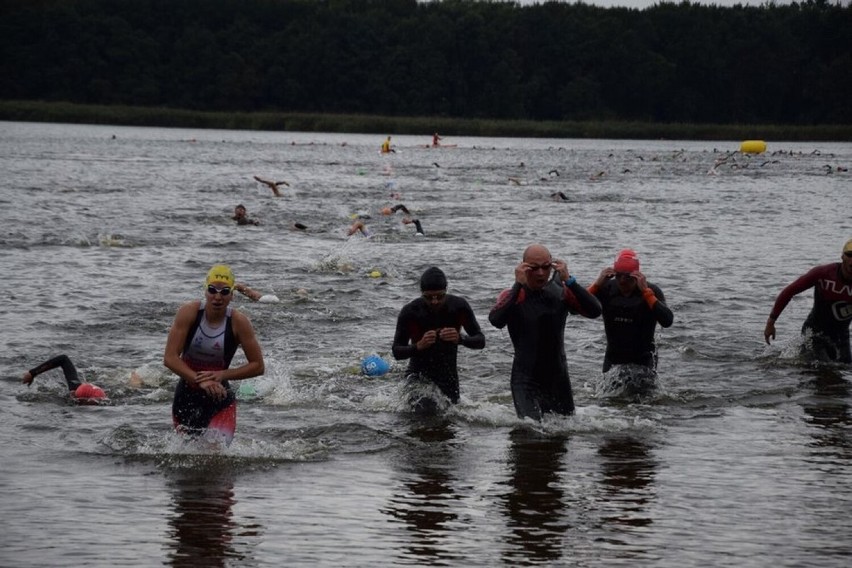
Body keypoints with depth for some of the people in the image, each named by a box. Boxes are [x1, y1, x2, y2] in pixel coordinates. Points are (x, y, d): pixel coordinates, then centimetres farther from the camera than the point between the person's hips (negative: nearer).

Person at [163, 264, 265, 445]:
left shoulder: (238, 322, -14)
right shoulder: (189, 313, -15)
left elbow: (257, 366, -8)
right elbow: (170, 358, -19)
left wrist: (222, 375, -21)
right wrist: (200, 380, -31)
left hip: (220, 397, -1)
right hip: (187, 395, 1)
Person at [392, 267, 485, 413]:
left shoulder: (459, 306, -13)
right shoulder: (410, 312, -19)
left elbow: (480, 341, -10)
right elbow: (396, 352, -15)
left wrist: (460, 338, -33)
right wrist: (419, 346, -36)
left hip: (448, 375, 3)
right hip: (419, 372, -3)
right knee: (426, 407, -30)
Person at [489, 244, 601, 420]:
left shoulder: (561, 292, 1)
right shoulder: (512, 295, -7)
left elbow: (595, 311, -14)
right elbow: (496, 321, -28)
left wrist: (569, 280, -21)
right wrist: (518, 285, -27)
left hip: (558, 378, 4)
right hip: (526, 380, -4)